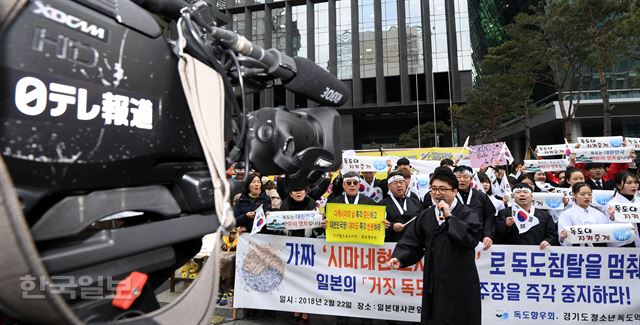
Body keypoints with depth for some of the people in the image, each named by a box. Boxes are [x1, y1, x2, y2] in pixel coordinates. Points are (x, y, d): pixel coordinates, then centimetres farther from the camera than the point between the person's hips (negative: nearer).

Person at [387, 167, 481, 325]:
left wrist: (449, 217, -17)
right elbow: (411, 242, 4)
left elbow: (471, 239, -22)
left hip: (460, 282, -3)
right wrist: (399, 259, -12)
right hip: (433, 282, 4)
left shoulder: (467, 214, -5)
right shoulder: (425, 216, 7)